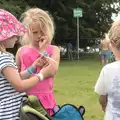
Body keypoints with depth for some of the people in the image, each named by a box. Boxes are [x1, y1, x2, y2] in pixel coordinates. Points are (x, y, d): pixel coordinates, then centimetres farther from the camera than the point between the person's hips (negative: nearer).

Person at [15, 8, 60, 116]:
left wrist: (42, 50, -11)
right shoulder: (22, 51, 6)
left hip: (45, 98, -1)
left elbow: (51, 71, -14)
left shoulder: (53, 50, 3)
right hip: (25, 98, 1)